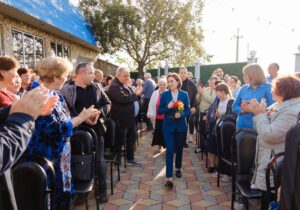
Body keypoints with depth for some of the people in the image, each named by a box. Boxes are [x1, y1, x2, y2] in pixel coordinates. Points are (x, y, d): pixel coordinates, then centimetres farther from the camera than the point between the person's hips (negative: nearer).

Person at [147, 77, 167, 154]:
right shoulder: (155, 94, 1)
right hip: (158, 118, 2)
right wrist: (151, 115, -1)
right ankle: (160, 146, 29)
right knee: (158, 132, 11)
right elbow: (151, 105, 1)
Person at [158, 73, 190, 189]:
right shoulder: (164, 94, -2)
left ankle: (178, 168, 40)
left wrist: (181, 114, -18)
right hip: (168, 126, -1)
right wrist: (168, 107, -21)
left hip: (181, 126, 2)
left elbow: (188, 110, 1)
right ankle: (169, 178, -5)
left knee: (179, 149, 15)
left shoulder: (184, 94, 0)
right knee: (169, 150, -7)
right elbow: (159, 111, -3)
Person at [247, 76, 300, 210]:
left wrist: (260, 114, -19)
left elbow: (269, 135, -29)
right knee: (266, 194, 22)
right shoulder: (282, 105, 10)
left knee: (270, 197, 5)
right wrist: (259, 113, -2)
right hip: (268, 157, 10)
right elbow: (265, 128, 12)